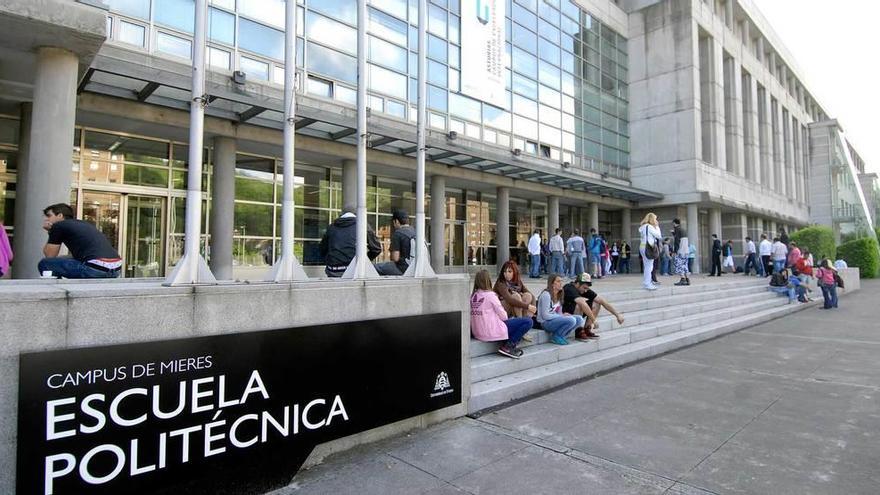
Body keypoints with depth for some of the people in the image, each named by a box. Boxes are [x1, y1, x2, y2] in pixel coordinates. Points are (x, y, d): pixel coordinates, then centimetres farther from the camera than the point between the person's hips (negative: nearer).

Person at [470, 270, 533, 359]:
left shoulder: (473, 295, 5)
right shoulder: (490, 295, -13)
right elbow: (502, 315, -10)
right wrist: (507, 319, 13)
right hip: (492, 333, -8)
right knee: (528, 322, -3)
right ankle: (507, 346, -3)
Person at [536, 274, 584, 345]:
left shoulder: (558, 295, 11)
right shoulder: (546, 295, -16)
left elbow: (559, 312, 13)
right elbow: (545, 316, -19)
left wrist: (563, 315, -10)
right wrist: (562, 316, -17)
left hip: (556, 320, 9)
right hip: (546, 323, -9)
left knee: (579, 319, -5)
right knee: (571, 320, -27)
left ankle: (560, 335, 0)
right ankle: (555, 336, -8)